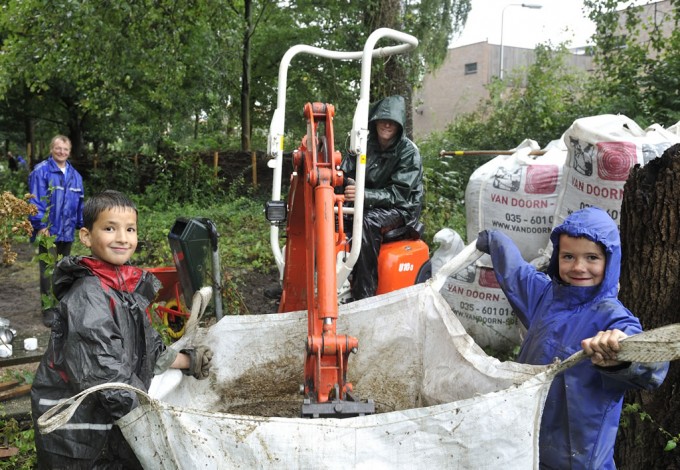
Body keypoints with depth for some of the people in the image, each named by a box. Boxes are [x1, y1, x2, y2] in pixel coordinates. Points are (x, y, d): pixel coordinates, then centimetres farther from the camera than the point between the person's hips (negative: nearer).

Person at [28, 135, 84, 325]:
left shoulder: (75, 175, 12)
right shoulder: (41, 171, -8)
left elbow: (79, 203, 15)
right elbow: (36, 201, -12)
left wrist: (82, 224, 13)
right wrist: (40, 225, -16)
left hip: (67, 232, 6)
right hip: (48, 231, -6)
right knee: (49, 272, -4)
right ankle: (49, 311, 2)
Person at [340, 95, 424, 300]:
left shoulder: (408, 152, -11)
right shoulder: (366, 145, 3)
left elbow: (398, 194, -20)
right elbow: (344, 172, 3)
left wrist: (364, 195, -35)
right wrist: (346, 184, -23)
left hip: (402, 209, -5)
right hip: (368, 206, 5)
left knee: (368, 222, -35)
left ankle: (365, 294, -32)